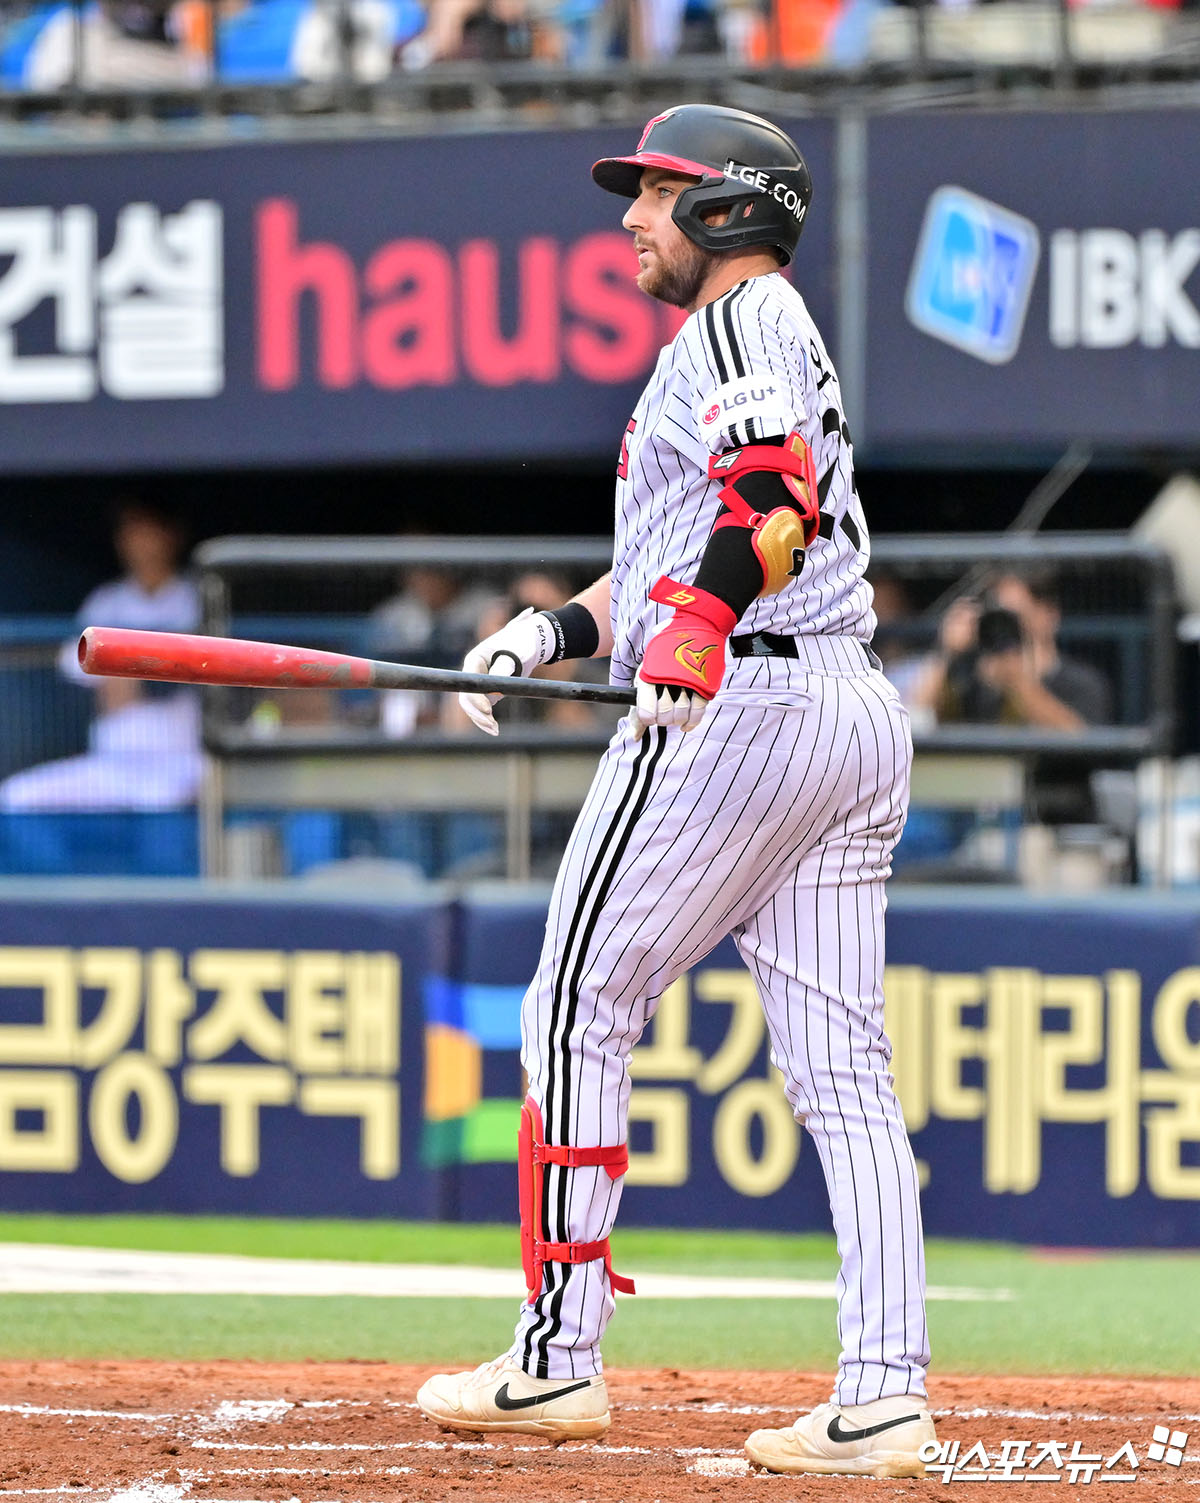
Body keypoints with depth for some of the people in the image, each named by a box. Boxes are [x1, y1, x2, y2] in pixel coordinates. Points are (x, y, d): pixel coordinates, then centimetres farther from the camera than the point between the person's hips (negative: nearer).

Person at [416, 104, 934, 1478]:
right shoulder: (790, 341, 27)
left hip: (730, 706, -9)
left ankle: (560, 1357, -1)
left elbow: (775, 500, -24)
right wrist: (555, 631, 15)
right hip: (858, 710, 10)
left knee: (578, 1011, -1)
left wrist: (699, 625, -37)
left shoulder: (738, 323, -5)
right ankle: (884, 1396, -6)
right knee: (842, 1067, 2)